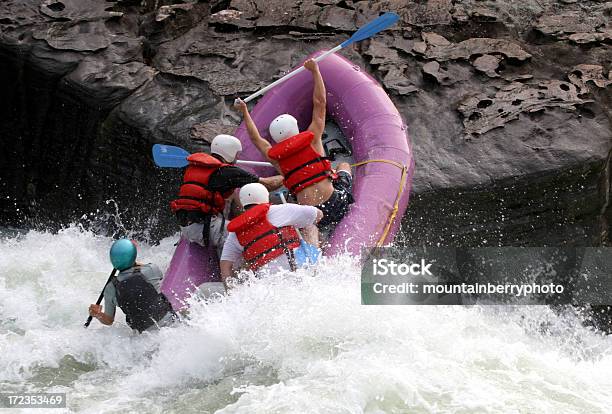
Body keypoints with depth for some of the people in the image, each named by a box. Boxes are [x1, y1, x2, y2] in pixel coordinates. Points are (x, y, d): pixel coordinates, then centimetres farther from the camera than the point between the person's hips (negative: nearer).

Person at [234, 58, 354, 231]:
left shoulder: (275, 158, 5)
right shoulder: (311, 139, -2)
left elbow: (256, 138, 25)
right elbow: (320, 102, 5)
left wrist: (244, 111, 37)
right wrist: (315, 70, 13)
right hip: (337, 205, -1)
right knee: (344, 165, 27)